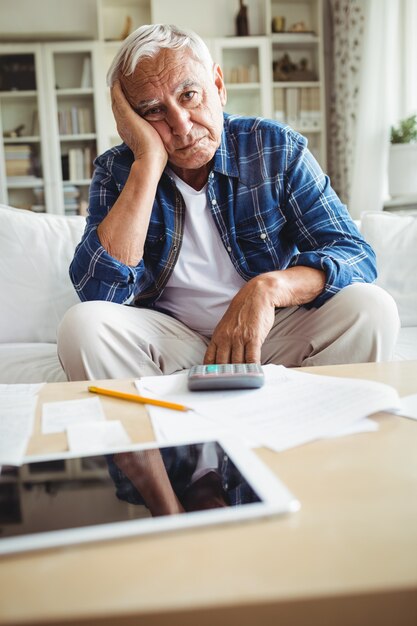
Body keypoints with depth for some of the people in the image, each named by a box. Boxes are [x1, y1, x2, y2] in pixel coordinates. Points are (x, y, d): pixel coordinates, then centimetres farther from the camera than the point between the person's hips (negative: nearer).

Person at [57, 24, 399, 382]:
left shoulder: (277, 149, -4)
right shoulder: (117, 171, -4)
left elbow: (355, 255, -9)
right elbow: (98, 293, -20)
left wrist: (269, 286, -30)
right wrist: (149, 163, -22)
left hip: (273, 331, 1)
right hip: (172, 342, 0)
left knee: (370, 308, -24)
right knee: (83, 324, -27)